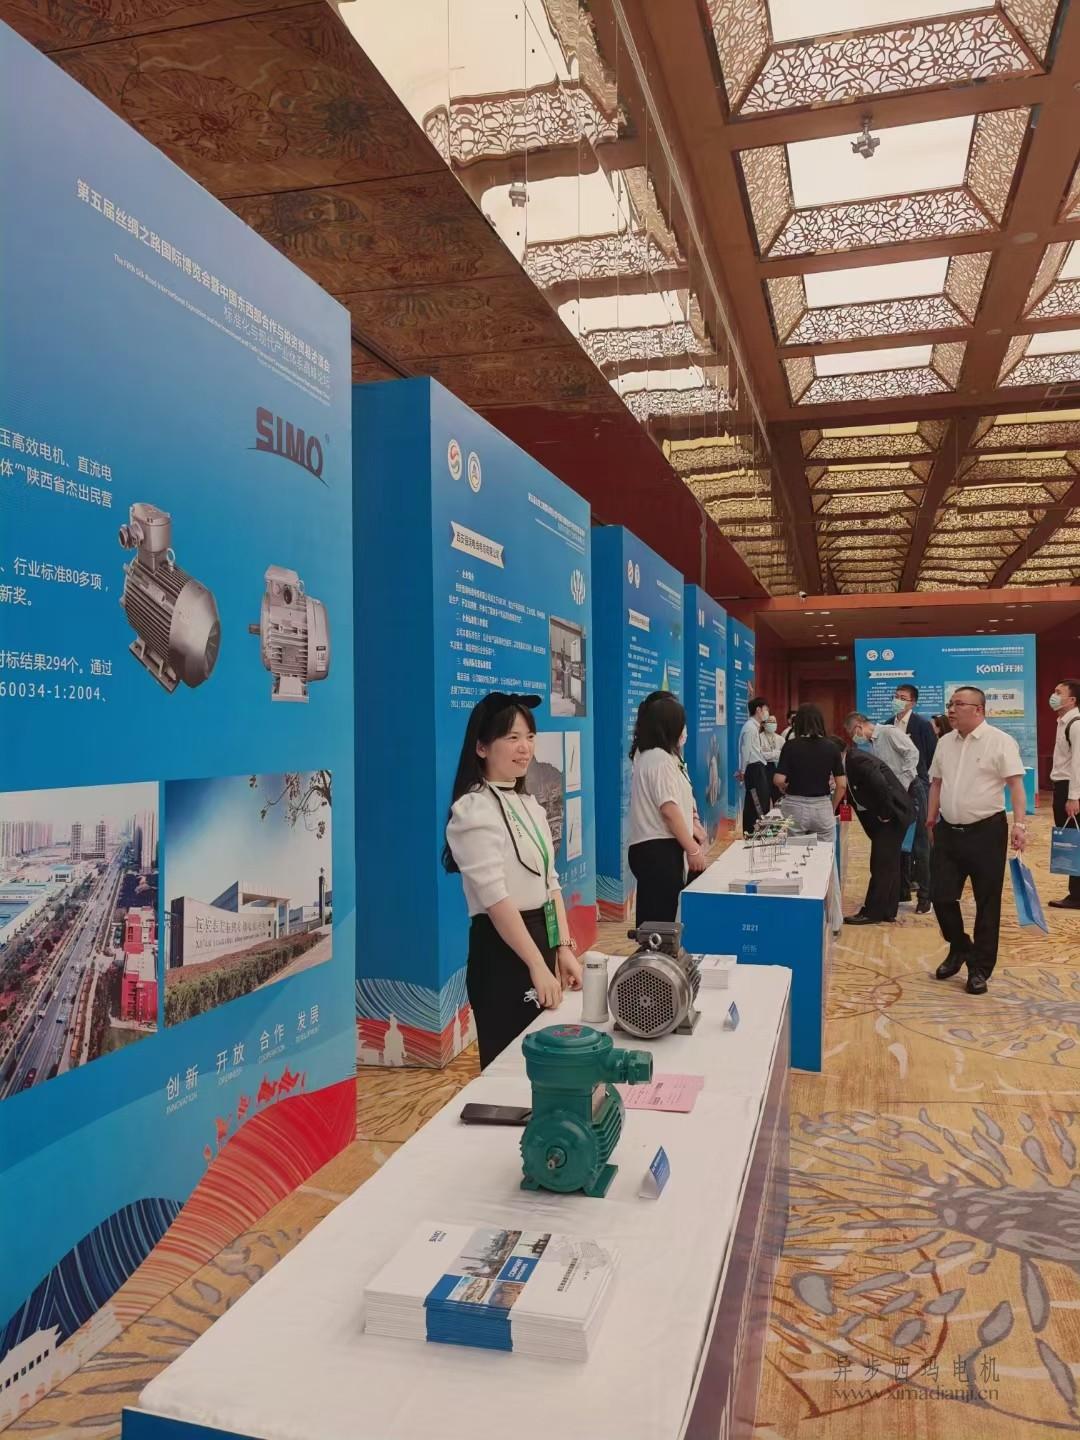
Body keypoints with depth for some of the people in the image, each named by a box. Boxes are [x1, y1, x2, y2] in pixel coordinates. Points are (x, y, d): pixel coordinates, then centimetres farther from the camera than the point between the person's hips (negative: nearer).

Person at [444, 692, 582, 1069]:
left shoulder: (529, 804, 11)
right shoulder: (474, 811, -16)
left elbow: (550, 883, 12)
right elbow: (495, 898, -21)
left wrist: (563, 949, 3)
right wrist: (538, 966, -22)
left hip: (539, 938, 9)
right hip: (502, 951, -8)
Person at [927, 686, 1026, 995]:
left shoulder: (1000, 741, -9)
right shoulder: (945, 742, 10)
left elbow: (1015, 784, -13)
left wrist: (1019, 824, -21)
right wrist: (931, 819, 15)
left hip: (986, 831, -5)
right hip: (948, 831, 5)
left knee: (987, 903, 4)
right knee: (941, 896, 6)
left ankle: (980, 969, 16)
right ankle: (959, 948, 31)